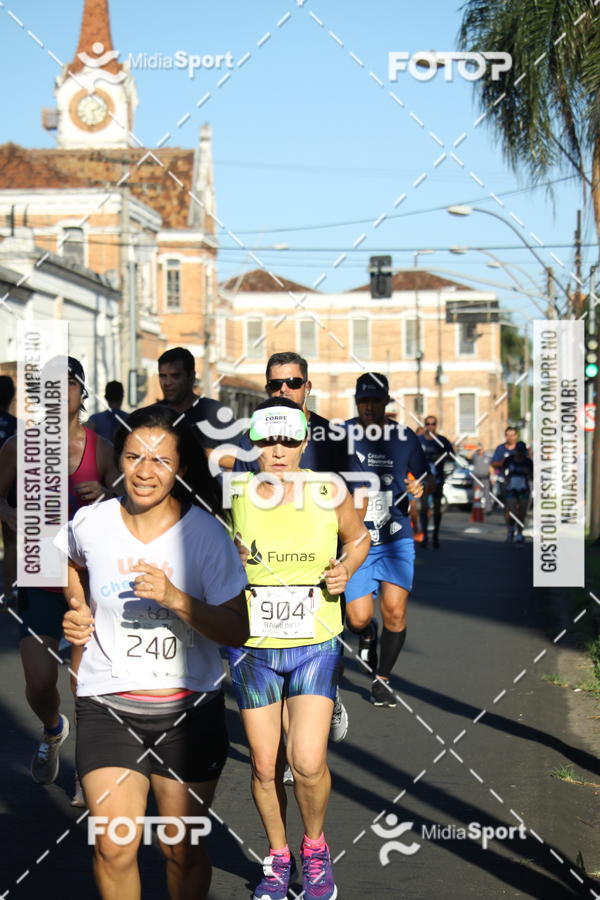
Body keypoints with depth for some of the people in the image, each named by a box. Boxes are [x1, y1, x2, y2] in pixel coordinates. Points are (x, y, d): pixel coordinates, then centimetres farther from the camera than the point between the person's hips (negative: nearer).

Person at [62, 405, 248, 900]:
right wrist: (78, 611, 8)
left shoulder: (207, 534, -9)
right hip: (106, 706, 1)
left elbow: (237, 630, -11)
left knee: (182, 848, 7)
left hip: (189, 709, -1)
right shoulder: (90, 524, -3)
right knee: (114, 849, -6)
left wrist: (176, 599, -24)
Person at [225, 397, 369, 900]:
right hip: (253, 647, 1)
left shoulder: (330, 491, -5)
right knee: (265, 767, 6)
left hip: (316, 646, -1)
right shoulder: (234, 495, -5)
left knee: (307, 762, -12)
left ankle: (315, 847, 16)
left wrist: (346, 568, -5)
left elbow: (358, 537, 14)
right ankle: (278, 855, 30)